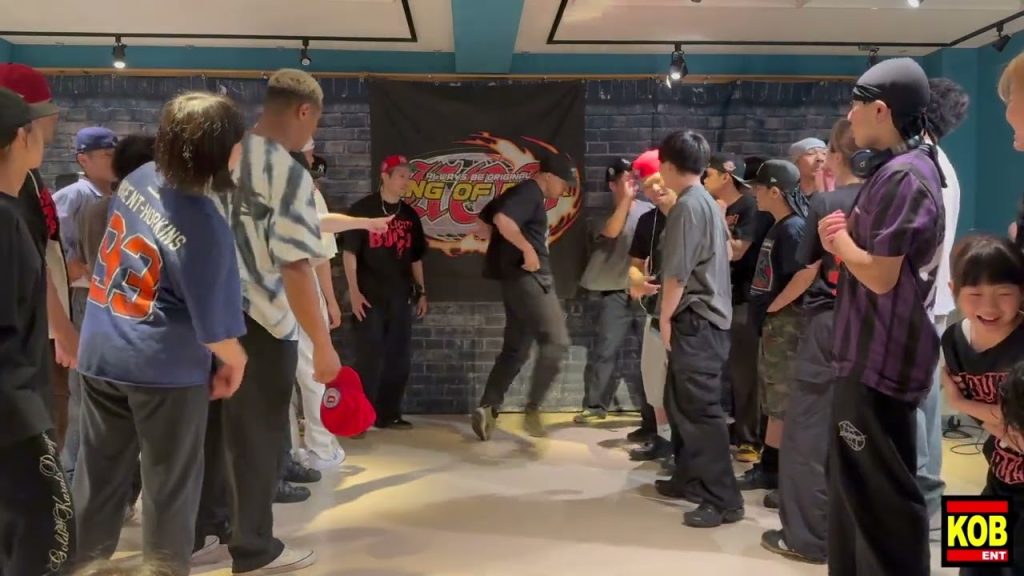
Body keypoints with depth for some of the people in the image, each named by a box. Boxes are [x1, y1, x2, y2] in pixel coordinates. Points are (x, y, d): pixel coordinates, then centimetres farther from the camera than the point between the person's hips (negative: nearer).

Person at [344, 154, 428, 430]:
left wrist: (421, 292, 13)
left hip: (400, 297, 5)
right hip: (370, 296, -5)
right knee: (369, 358, -5)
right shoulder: (362, 209, -4)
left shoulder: (410, 215, 12)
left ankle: (389, 414, 19)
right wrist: (354, 292, -14)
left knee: (399, 358, 8)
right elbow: (349, 252, -7)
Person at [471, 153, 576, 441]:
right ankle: (532, 409, -8)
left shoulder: (521, 193, 20)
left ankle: (488, 408, 10)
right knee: (556, 342, -10)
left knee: (515, 350, 12)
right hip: (529, 278, -10)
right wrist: (528, 249, -20)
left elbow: (483, 224, 24)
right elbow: (502, 220, -28)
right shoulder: (529, 193, -9)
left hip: (519, 280, 10)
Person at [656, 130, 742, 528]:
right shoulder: (708, 202, 14)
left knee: (700, 409, -7)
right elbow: (725, 251, 23)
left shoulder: (687, 206, -16)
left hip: (694, 320, -10)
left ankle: (723, 500, -3)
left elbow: (677, 273, -20)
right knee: (682, 403, 19)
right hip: (709, 316, 10)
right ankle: (692, 476, 31)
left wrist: (666, 317, -8)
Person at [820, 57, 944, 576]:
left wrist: (839, 238, -8)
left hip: (881, 357, -11)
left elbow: (879, 275, -24)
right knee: (857, 485, 20)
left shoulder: (903, 175, -19)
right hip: (871, 352, 11)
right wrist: (843, 236, -1)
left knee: (881, 495, 0)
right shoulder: (897, 169, 14)